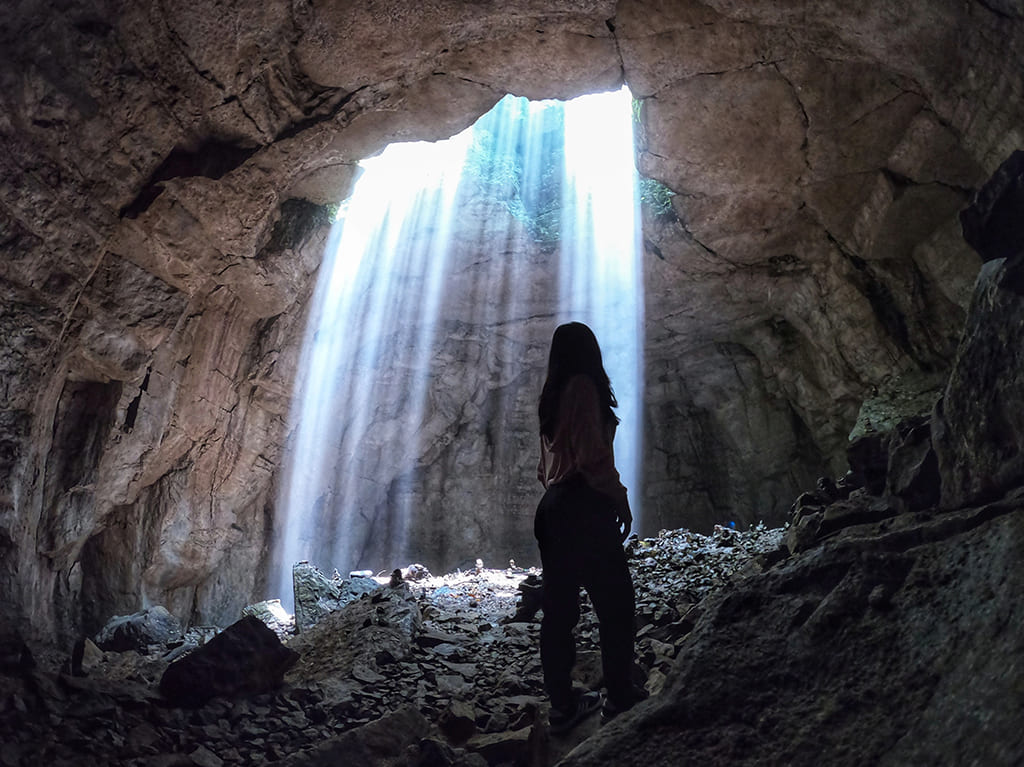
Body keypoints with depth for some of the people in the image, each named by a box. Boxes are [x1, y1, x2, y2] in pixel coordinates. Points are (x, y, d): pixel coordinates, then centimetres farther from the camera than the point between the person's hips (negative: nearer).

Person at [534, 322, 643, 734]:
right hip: (584, 506, -9)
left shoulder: (551, 395, 17)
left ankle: (562, 704, 13)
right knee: (615, 602, 0)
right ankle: (620, 695, 6)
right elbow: (592, 456, -16)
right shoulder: (584, 387, -8)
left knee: (559, 606, 8)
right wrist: (619, 498, -8)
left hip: (552, 506, 9)